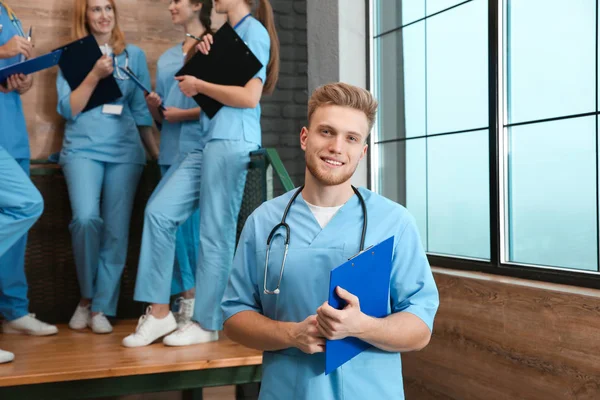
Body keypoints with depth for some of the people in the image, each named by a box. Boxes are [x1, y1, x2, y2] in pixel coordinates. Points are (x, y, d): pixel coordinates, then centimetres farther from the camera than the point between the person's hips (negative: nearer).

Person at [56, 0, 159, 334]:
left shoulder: (134, 55, 12)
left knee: (116, 231, -4)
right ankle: (86, 297, 1)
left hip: (125, 150, 2)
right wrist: (95, 75, -10)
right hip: (83, 148, -1)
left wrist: (157, 152, 11)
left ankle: (102, 307, 8)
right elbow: (68, 109, 0)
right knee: (86, 218, -22)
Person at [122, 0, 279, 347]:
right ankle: (159, 312, 6)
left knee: (215, 234, -3)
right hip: (209, 141, 9)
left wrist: (199, 85, -5)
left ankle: (208, 324, 9)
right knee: (159, 211, 1)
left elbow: (249, 97, -16)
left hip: (233, 143, -9)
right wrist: (205, 59, 9)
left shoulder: (254, 31, -4)